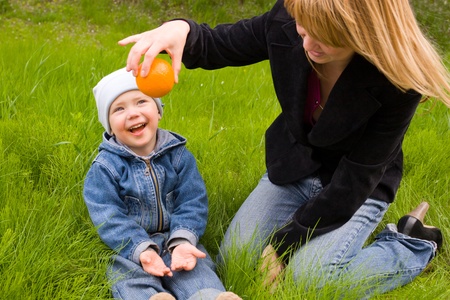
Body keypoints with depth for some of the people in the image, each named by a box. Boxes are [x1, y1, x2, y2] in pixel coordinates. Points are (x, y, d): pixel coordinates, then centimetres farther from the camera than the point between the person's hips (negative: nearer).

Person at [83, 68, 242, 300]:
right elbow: (109, 219, -11)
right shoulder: (104, 167, -5)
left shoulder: (179, 156, 2)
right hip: (129, 248, -1)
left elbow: (192, 203, -1)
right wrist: (142, 250, -26)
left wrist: (182, 241, -19)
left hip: (174, 239, 1)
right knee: (130, 278, -30)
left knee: (195, 270, -26)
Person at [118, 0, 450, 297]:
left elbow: (353, 182, -25)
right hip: (292, 168, 4)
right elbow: (219, 45, -6)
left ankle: (415, 245, 3)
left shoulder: (399, 79, -31)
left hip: (358, 186, -4)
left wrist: (283, 244, -21)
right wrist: (181, 30, -32)